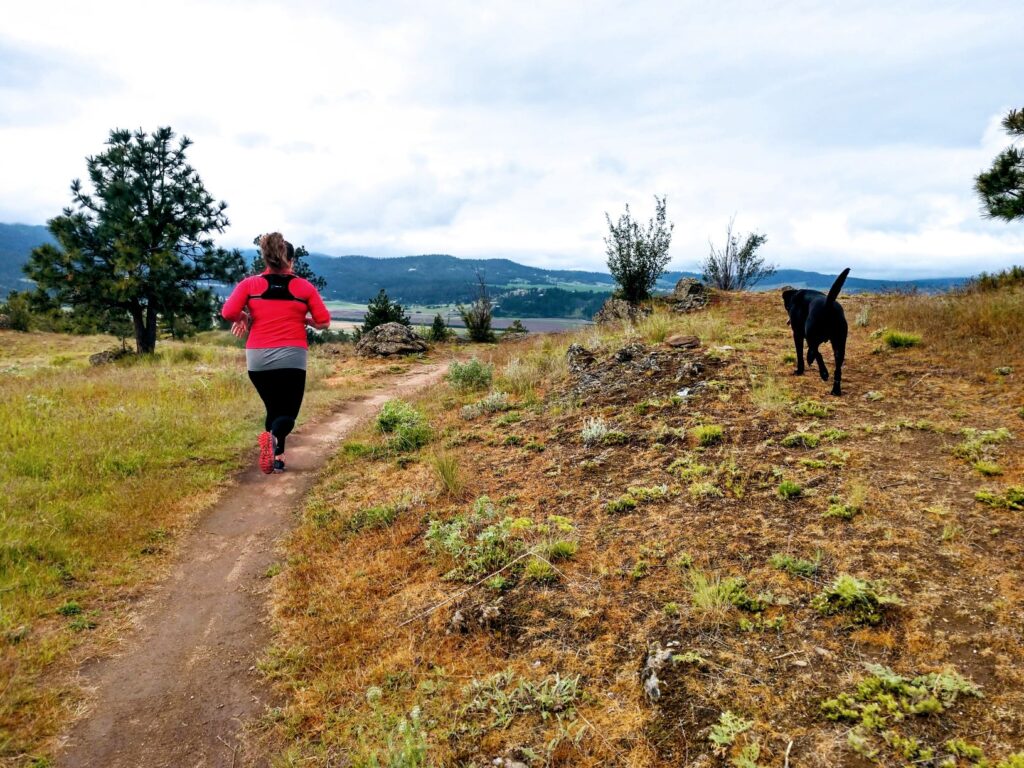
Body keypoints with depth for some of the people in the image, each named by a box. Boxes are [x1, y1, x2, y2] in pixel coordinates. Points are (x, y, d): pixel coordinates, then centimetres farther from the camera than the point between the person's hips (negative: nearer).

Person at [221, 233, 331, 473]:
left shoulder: (250, 284, 3)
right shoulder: (304, 287, 3)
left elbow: (228, 313, -7)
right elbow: (323, 322, 1)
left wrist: (244, 318, 13)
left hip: (257, 359, 2)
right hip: (291, 358, -2)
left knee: (274, 408, 22)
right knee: (287, 414, 3)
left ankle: (277, 457, 15)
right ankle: (274, 436, -30)